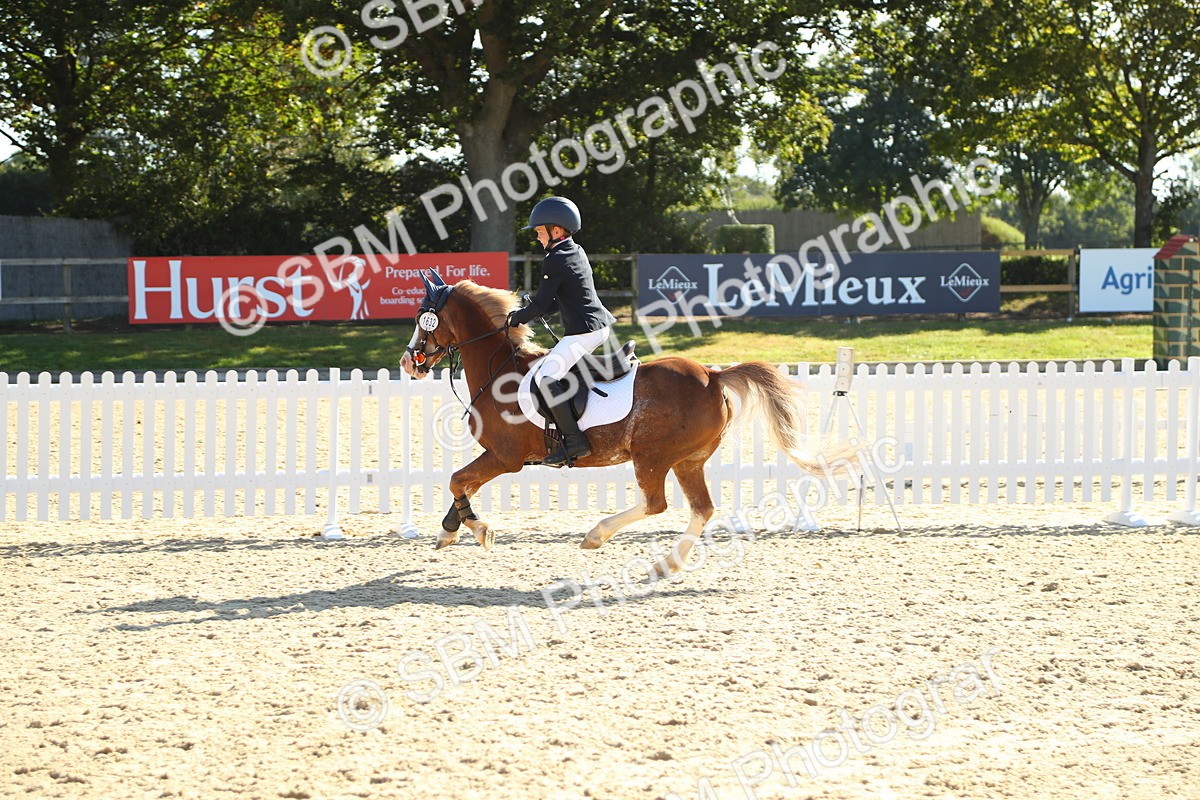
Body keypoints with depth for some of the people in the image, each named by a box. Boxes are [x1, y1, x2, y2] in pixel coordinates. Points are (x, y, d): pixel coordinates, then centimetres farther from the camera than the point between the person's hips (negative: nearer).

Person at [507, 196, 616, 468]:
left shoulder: (554, 261, -12)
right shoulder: (578, 253, 16)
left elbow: (541, 304, -11)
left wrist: (517, 318, 6)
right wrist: (527, 312, 17)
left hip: (583, 332, -11)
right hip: (603, 325, 11)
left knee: (546, 378, -19)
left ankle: (574, 441, -27)